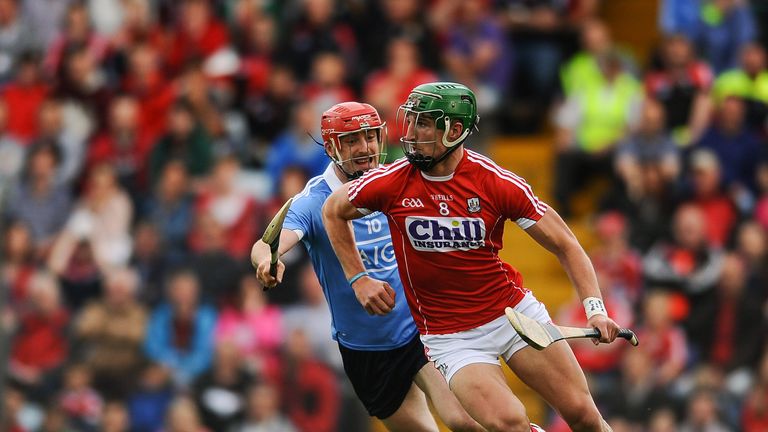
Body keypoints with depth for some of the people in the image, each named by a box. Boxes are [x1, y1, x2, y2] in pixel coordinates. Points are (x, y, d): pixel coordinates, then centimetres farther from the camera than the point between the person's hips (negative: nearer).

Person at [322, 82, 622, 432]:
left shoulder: (495, 182, -12)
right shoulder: (390, 183, -10)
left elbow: (565, 245, -5)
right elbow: (333, 211, 11)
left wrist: (595, 309, -17)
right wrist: (358, 279, 4)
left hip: (515, 311, 1)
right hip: (449, 335, -1)